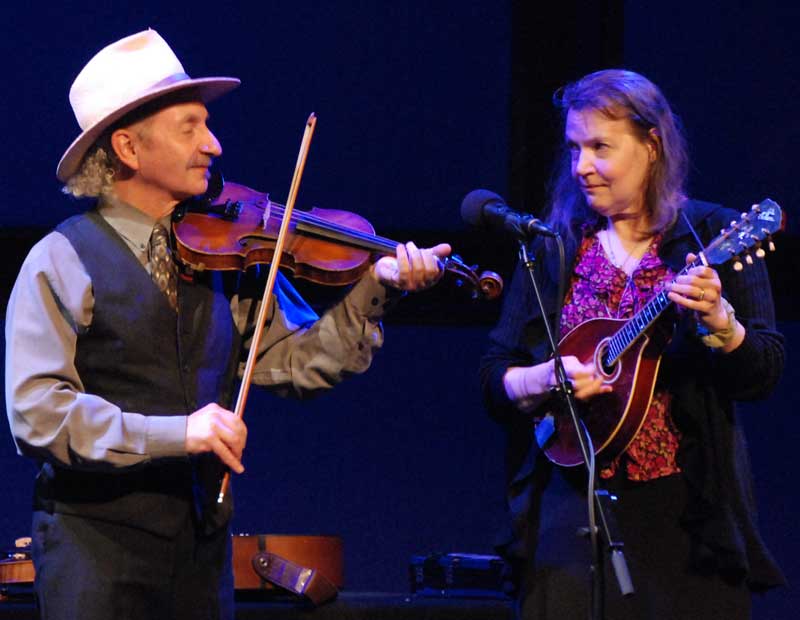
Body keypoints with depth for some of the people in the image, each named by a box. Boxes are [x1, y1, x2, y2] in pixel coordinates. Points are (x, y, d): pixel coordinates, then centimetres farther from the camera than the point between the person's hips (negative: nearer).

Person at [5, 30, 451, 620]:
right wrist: (174, 433, -24)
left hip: (202, 537, 5)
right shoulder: (63, 262, -7)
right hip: (97, 542, -4)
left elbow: (295, 362, 4)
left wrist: (373, 291, -9)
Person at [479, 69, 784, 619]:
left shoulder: (712, 236, 2)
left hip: (688, 512, -2)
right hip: (572, 506, 2)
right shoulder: (552, 249, 10)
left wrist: (717, 320, -23)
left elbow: (764, 373, -4)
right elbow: (494, 377, 9)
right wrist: (542, 380, -11)